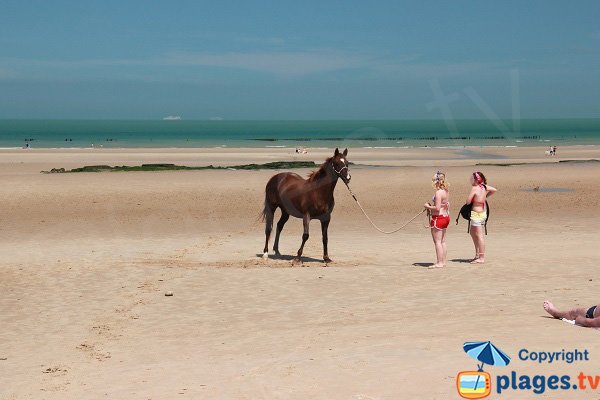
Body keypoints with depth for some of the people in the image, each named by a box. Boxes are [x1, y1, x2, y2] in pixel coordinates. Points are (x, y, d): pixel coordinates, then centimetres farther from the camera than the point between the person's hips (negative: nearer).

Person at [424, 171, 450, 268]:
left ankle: (439, 263, -2)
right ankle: (443, 261, 19)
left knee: (437, 241, -3)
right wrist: (432, 206, 13)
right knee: (443, 241, 14)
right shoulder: (446, 192, 9)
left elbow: (437, 208, -24)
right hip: (446, 217, 10)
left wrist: (428, 206, -8)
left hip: (438, 218, -10)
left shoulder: (438, 192, -19)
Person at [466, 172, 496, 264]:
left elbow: (468, 201, -17)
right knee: (472, 232, 23)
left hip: (476, 214, -9)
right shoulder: (484, 187, 5)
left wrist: (471, 198, 4)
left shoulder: (475, 188, -17)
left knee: (479, 236, -5)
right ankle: (477, 254, 29)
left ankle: (482, 258, -2)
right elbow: (494, 190, 21)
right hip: (482, 213, 9)